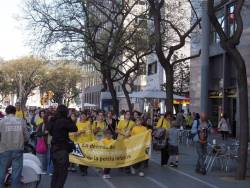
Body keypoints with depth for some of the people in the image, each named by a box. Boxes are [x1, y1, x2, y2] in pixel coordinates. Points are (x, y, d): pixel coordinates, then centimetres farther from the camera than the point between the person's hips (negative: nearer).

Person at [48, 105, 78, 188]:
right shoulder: (64, 121, -19)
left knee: (56, 171, 20)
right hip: (62, 149, -8)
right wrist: (69, 119, -5)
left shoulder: (52, 121, 4)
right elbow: (74, 128, -12)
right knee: (63, 172, -1)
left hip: (54, 148, 8)